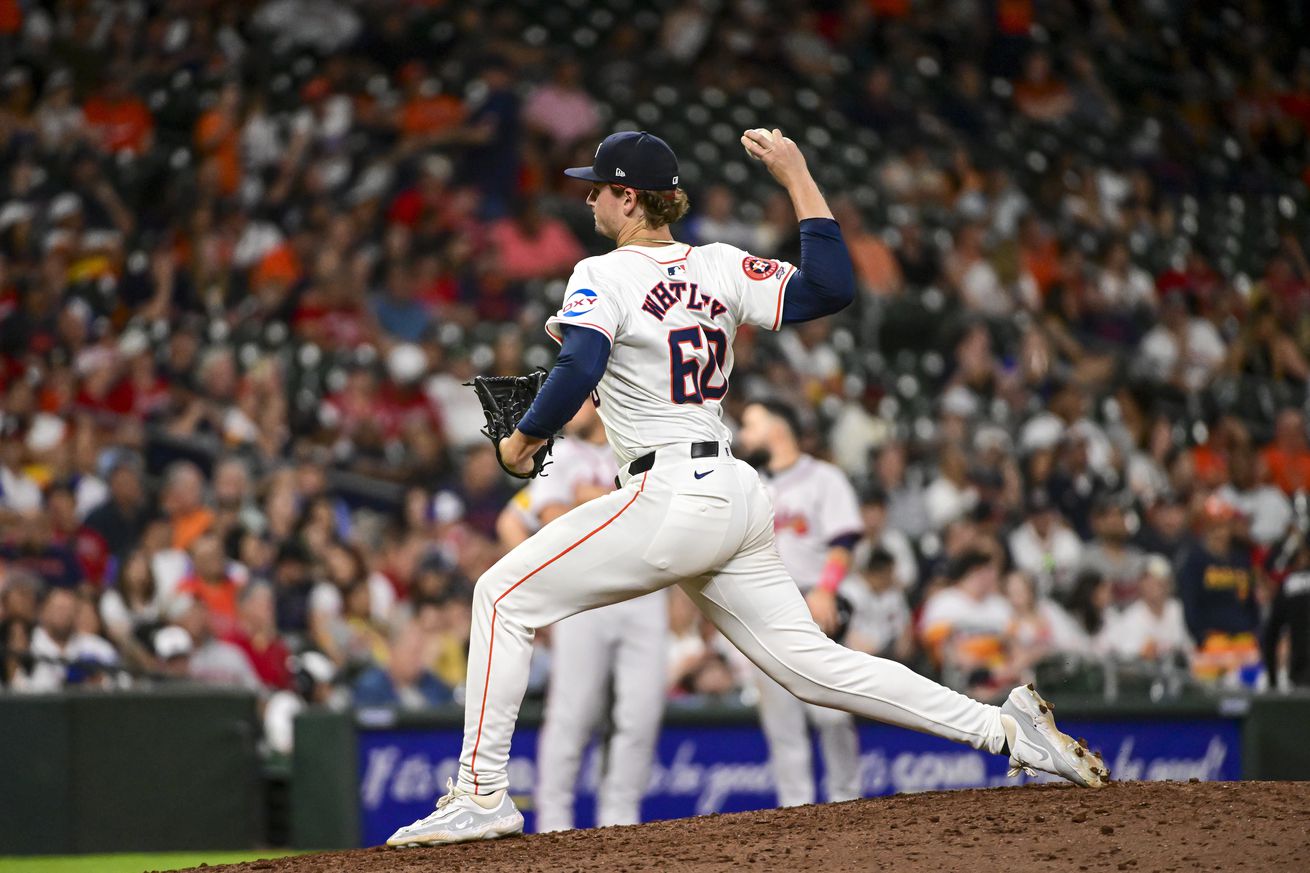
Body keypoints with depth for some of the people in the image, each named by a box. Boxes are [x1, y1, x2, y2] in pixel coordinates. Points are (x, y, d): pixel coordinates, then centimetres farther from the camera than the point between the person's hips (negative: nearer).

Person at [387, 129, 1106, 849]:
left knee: (503, 597, 1)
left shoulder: (603, 277, -8)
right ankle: (1005, 727, 4)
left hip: (670, 501, -8)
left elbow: (578, 374, -23)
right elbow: (832, 288, 8)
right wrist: (796, 177, 13)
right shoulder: (721, 267, 11)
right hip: (737, 499, 8)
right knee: (811, 664, 11)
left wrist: (521, 443, -7)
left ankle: (482, 793, -4)